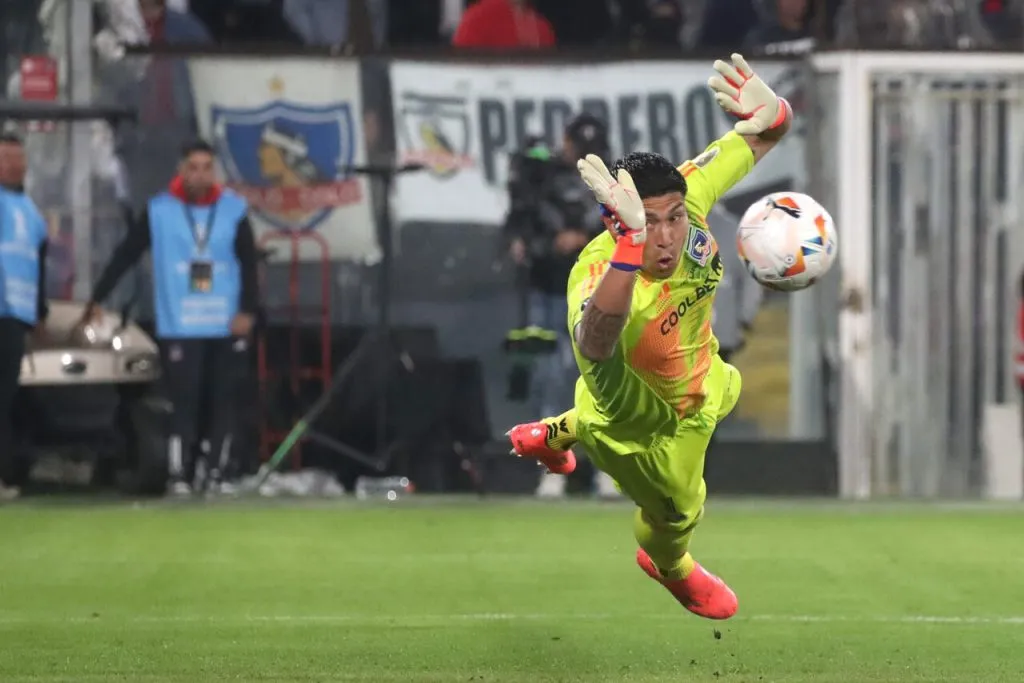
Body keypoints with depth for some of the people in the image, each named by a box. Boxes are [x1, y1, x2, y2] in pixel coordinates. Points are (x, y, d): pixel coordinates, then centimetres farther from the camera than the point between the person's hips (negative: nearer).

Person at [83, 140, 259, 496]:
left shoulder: (234, 209, 2)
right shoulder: (159, 211, -1)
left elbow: (248, 263, 3)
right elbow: (125, 255, 3)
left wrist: (247, 310, -7)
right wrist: (97, 298, 4)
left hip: (226, 328, 2)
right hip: (179, 328, -2)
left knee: (222, 402, 5)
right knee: (183, 402, -9)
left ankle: (216, 476, 13)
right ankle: (178, 477, -10)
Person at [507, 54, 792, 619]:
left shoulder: (686, 196, -32)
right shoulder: (598, 274, -50)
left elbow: (763, 139, -21)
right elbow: (594, 342, -74)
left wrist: (770, 114, -48)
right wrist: (632, 239, -84)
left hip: (698, 377, 6)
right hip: (644, 432, -6)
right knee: (677, 512, 21)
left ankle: (556, 434, 57)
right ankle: (672, 570, 64)